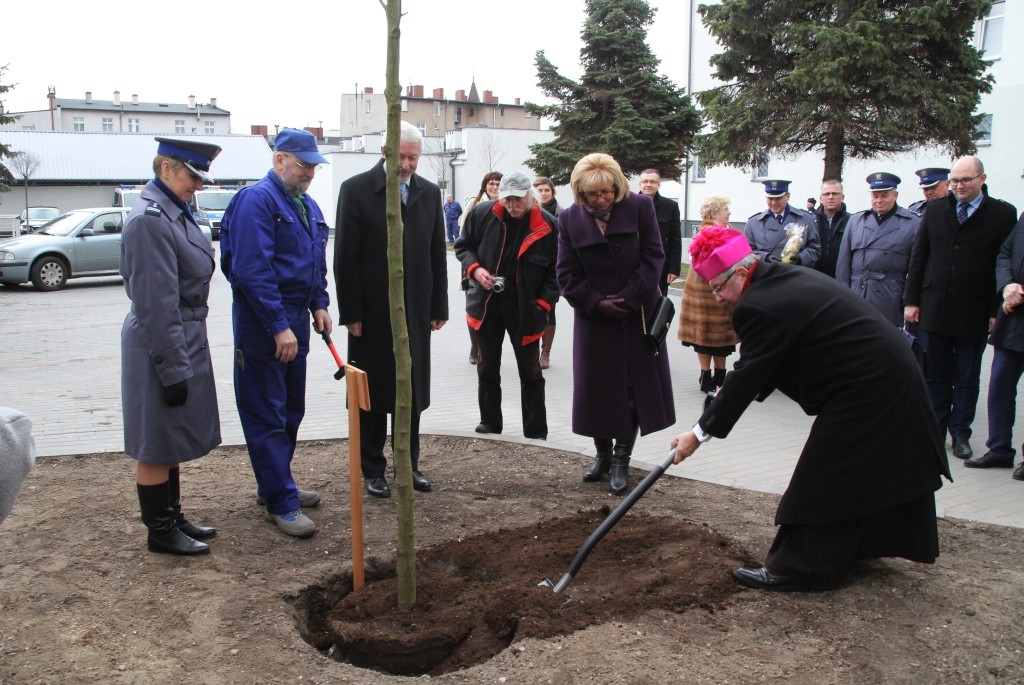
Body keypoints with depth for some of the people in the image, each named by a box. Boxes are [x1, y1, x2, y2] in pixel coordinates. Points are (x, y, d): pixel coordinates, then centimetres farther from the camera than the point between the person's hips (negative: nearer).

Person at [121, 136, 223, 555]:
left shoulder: (174, 211, 9)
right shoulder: (149, 220, -20)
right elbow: (155, 304, -22)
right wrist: (173, 368, -20)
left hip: (186, 338, 10)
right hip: (163, 345, -10)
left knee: (172, 439, 19)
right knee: (156, 444, 4)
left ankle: (172, 517, 32)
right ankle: (160, 532, 18)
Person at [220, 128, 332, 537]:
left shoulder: (307, 206, 13)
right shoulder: (256, 200, -14)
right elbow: (251, 271, -21)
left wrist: (319, 305, 8)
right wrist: (279, 327, -22)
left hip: (295, 324, 9)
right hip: (263, 326, -9)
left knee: (291, 410, 16)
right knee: (267, 415, -2)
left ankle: (274, 484, 30)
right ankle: (280, 502, 4)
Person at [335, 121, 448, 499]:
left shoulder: (430, 193, 6)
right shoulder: (356, 190, -6)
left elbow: (437, 255, 9)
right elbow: (346, 257, -8)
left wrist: (439, 307, 6)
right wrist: (351, 313, -11)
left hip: (416, 312, 4)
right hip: (372, 314, -3)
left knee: (412, 393, 12)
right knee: (372, 395, 8)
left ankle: (409, 464, 25)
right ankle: (372, 470, 20)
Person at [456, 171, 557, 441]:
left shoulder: (547, 225, -12)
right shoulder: (482, 214, -7)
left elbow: (554, 271, -3)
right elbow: (463, 246, 7)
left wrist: (543, 302, -12)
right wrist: (474, 268, -11)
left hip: (525, 308, -2)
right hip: (486, 304, 2)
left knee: (530, 372, 8)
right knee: (487, 367, 14)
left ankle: (536, 431, 18)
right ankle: (490, 422, 30)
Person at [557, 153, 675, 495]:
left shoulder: (641, 207, -7)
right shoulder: (569, 218, -4)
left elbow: (654, 259, -7)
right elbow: (567, 274, -3)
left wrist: (627, 298, -14)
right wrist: (598, 303, -14)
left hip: (638, 315, -1)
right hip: (594, 318, 1)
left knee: (634, 387, 3)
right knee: (596, 388, 6)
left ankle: (621, 460, 14)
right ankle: (602, 453, 24)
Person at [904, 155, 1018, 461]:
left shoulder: (1003, 214, -2)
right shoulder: (934, 210, 5)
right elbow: (918, 257, 6)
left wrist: (997, 310, -8)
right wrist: (911, 299, 2)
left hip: (974, 313, -2)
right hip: (934, 308, 2)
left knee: (967, 378, 8)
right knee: (936, 374, 9)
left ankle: (960, 433, 18)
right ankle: (936, 430, 19)